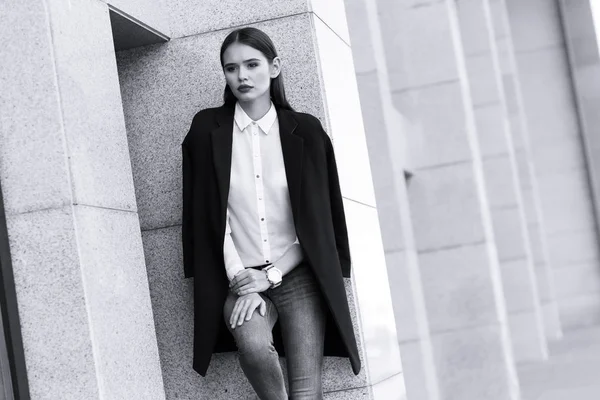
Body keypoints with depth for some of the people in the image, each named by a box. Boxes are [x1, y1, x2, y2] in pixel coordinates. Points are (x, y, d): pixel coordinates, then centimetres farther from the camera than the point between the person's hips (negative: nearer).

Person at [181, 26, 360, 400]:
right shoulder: (208, 130, 3)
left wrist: (270, 275, -4)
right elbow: (207, 214, 1)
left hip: (296, 275, 0)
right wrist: (240, 277, -8)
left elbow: (319, 217, 4)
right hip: (240, 279, 0)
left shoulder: (305, 130, 3)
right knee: (254, 345, -31)